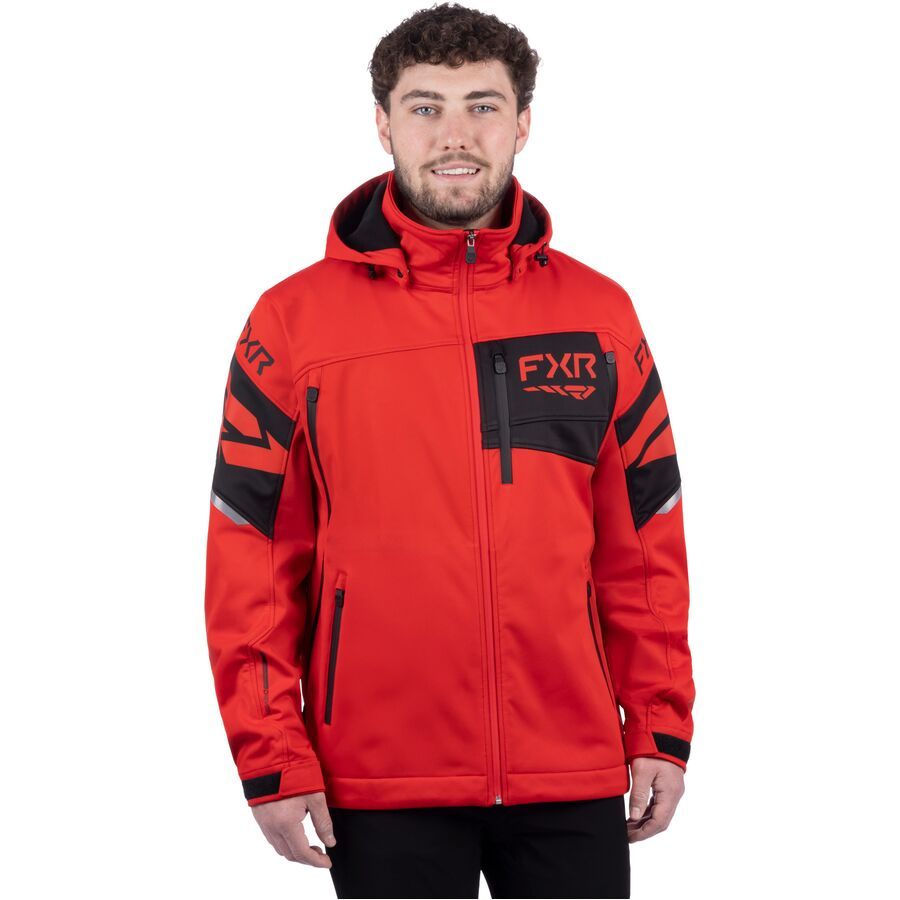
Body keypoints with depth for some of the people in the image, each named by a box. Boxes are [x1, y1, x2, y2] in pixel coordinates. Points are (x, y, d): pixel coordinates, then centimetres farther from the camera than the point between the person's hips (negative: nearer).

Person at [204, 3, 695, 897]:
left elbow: (645, 545, 8)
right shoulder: (295, 319, 0)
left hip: (572, 783, 2)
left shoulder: (599, 313, 6)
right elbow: (252, 562, 0)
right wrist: (271, 758, -4)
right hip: (379, 786, -1)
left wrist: (661, 731, 3)